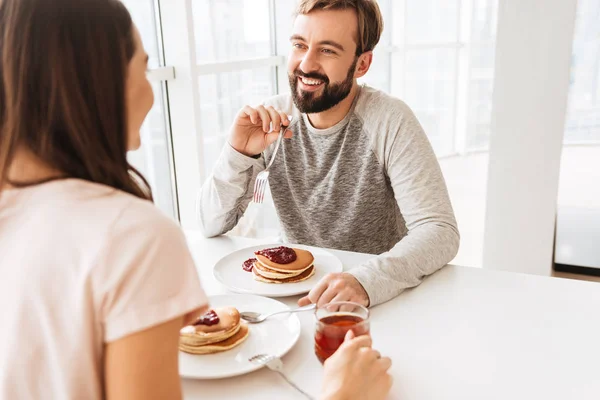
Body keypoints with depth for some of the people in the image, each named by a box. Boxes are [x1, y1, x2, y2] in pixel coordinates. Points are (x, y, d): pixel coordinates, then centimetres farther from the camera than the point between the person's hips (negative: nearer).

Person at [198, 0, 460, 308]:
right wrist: (238, 154, -22)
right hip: (295, 290, 3)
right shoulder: (271, 119, -6)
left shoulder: (389, 122, -16)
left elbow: (440, 231, -22)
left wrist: (366, 281, -38)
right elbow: (212, 226, -6)